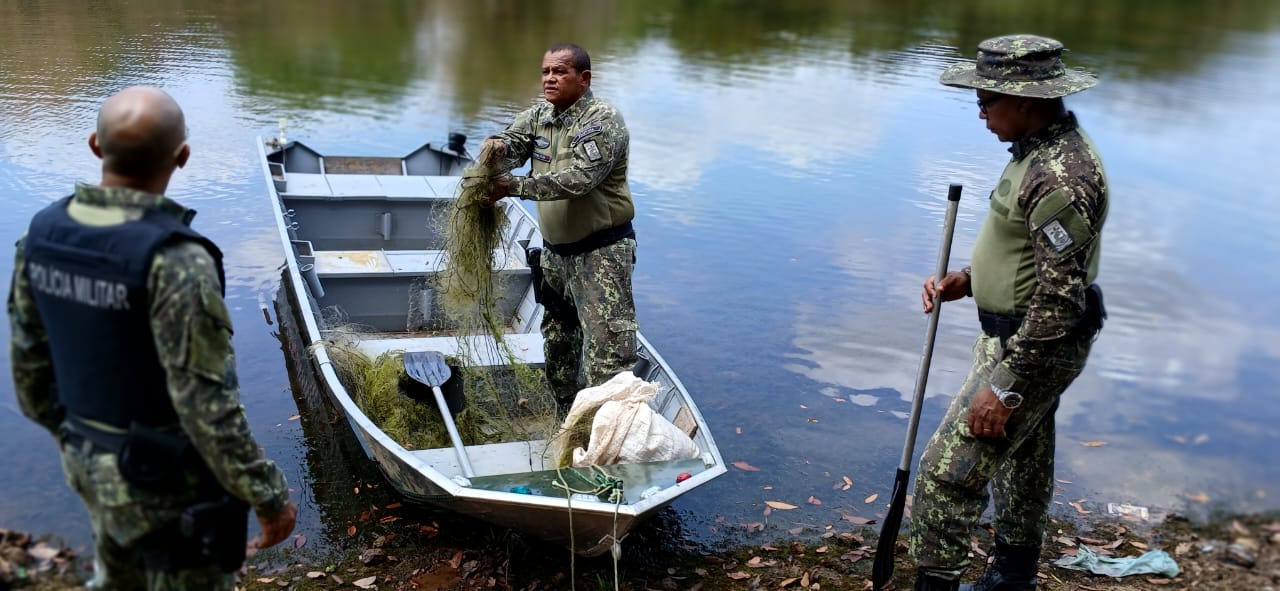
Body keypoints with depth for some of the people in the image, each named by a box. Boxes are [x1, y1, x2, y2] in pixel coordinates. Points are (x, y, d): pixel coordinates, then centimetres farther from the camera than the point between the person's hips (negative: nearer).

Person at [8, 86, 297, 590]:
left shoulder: (45, 231, -8)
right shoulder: (175, 261, -32)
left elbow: (29, 354, 5)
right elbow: (206, 405, -28)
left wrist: (63, 427, 24)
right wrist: (268, 496, -17)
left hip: (93, 461, 7)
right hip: (169, 481, -7)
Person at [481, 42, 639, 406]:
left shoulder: (603, 122, -17)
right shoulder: (539, 116, 7)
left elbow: (578, 179, -28)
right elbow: (512, 144, -5)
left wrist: (513, 187, -34)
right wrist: (496, 147, -31)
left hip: (600, 252, -8)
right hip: (556, 250, 8)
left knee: (608, 349, -13)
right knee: (558, 338, 22)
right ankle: (565, 411, 39)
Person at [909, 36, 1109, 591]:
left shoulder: (1058, 176, -28)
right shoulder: (1044, 147, 5)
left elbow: (1061, 300, -29)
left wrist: (1003, 386, -26)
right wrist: (968, 280, 4)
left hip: (1033, 349, -11)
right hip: (1024, 336, 11)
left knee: (948, 474, -7)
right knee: (1023, 464, 24)